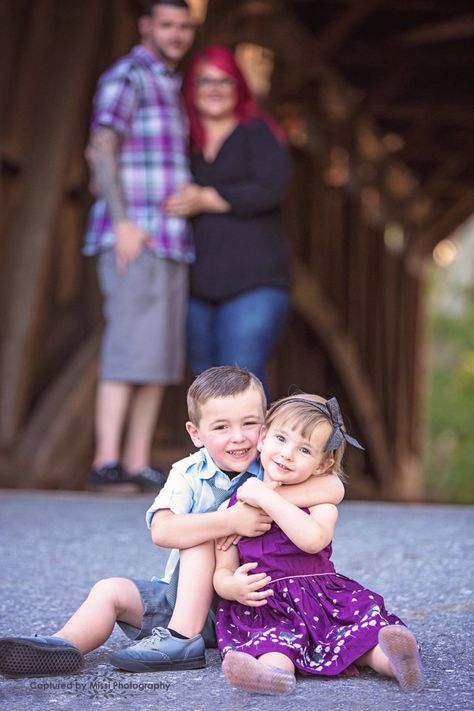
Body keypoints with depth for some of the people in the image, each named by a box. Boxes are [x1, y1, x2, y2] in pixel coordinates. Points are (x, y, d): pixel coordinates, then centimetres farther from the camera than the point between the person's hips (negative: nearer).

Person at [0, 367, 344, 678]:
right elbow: (162, 530, -26)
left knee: (200, 539, -25)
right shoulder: (189, 474, -6)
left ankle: (182, 638, -33)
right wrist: (231, 520, -38)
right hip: (179, 594, 4)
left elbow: (334, 488, -28)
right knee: (111, 590, -13)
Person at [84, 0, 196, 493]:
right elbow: (103, 148, -17)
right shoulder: (127, 76, -5)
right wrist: (122, 221, -26)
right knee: (133, 349, -16)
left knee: (161, 358, 5)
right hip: (133, 238, -9)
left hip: (167, 243, 9)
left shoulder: (169, 88, 23)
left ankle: (138, 466, 6)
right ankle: (106, 464, -19)